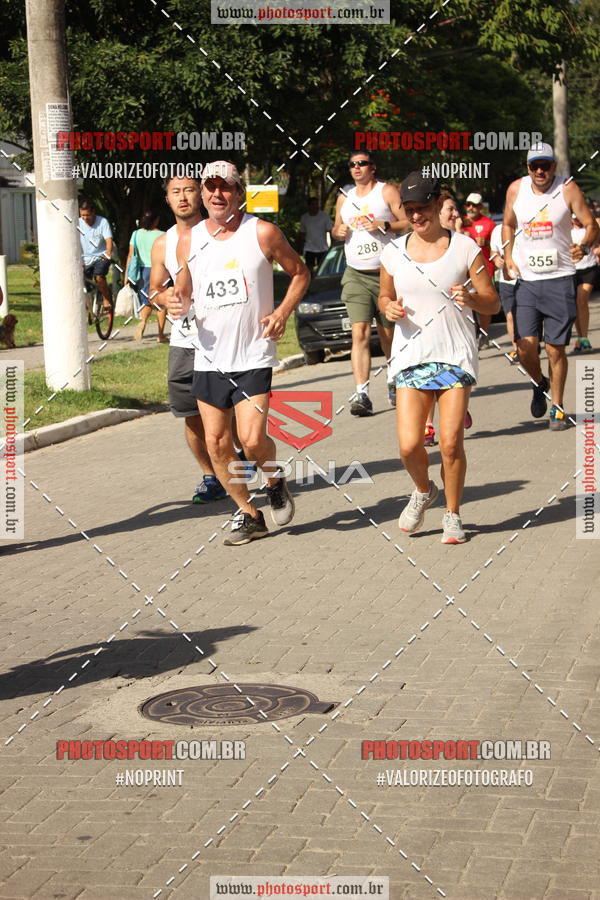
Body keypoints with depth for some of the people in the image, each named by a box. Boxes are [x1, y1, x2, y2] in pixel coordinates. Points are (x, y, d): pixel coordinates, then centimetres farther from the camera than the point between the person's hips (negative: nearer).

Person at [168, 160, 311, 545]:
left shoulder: (263, 233, -5)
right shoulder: (189, 241, 4)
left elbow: (300, 273, 6)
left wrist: (283, 312, -8)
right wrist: (179, 304, -6)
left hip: (253, 357, -4)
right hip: (209, 358, 4)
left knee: (252, 438, -16)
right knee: (217, 442, 4)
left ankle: (275, 482, 17)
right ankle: (248, 513, 20)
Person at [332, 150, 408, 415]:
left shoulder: (387, 192, 1)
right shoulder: (344, 198, 15)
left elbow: (408, 223, -4)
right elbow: (336, 229, 26)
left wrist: (383, 225, -19)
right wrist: (339, 231, 3)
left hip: (386, 274, -2)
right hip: (356, 276, 3)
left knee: (389, 334, 7)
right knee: (359, 333, -12)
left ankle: (394, 383, 29)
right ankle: (361, 394, -19)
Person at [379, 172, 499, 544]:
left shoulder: (465, 248, -1)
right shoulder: (393, 252, 7)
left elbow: (493, 302, 1)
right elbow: (385, 296, 21)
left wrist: (471, 298, -21)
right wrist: (389, 308, -3)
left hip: (455, 355, -2)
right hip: (411, 356, 2)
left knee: (451, 442, -7)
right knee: (409, 445, -7)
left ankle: (453, 516, 13)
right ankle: (423, 491, 26)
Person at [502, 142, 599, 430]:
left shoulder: (567, 188, -5)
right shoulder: (516, 189, 4)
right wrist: (508, 257, 7)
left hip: (559, 279, -2)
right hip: (526, 280, 2)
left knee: (556, 349, 1)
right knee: (525, 348, -8)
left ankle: (557, 407, 19)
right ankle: (540, 384, 25)